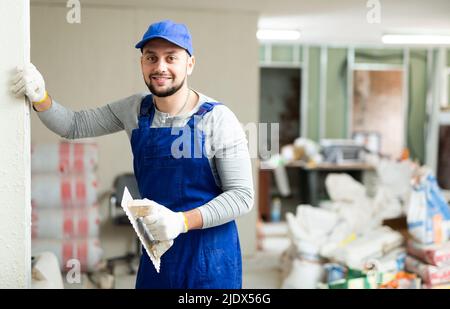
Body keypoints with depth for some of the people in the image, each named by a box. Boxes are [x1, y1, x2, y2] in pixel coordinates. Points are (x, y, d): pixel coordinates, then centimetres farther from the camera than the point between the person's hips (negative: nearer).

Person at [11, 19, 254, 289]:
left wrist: (182, 221, -27)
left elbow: (242, 195, -15)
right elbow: (73, 126, 7)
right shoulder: (135, 110, 1)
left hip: (209, 256, -4)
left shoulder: (217, 119, -16)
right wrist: (40, 98, -12)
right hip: (156, 249, 5)